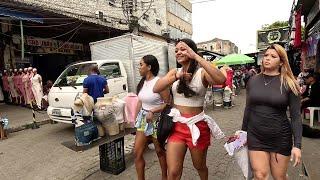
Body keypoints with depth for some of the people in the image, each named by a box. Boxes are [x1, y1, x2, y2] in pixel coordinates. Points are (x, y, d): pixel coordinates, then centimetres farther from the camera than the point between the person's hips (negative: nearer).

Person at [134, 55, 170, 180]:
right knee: (137, 152, 6)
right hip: (143, 119, 7)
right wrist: (137, 117, 14)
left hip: (157, 120, -6)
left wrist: (153, 111, -25)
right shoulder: (142, 82, 5)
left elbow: (168, 103, -16)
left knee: (160, 151, 13)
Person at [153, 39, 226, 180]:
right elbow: (156, 89, -12)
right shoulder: (174, 72, 4)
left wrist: (195, 56, -31)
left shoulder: (202, 72, -9)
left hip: (197, 125, -2)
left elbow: (221, 80, -31)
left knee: (199, 166, 21)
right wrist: (176, 77, -28)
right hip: (177, 125, 3)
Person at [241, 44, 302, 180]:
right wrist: (243, 132, 11)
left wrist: (297, 145, -13)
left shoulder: (289, 84, -7)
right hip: (255, 137, 2)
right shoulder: (253, 80, 1)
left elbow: (296, 116, -7)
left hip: (280, 138, -1)